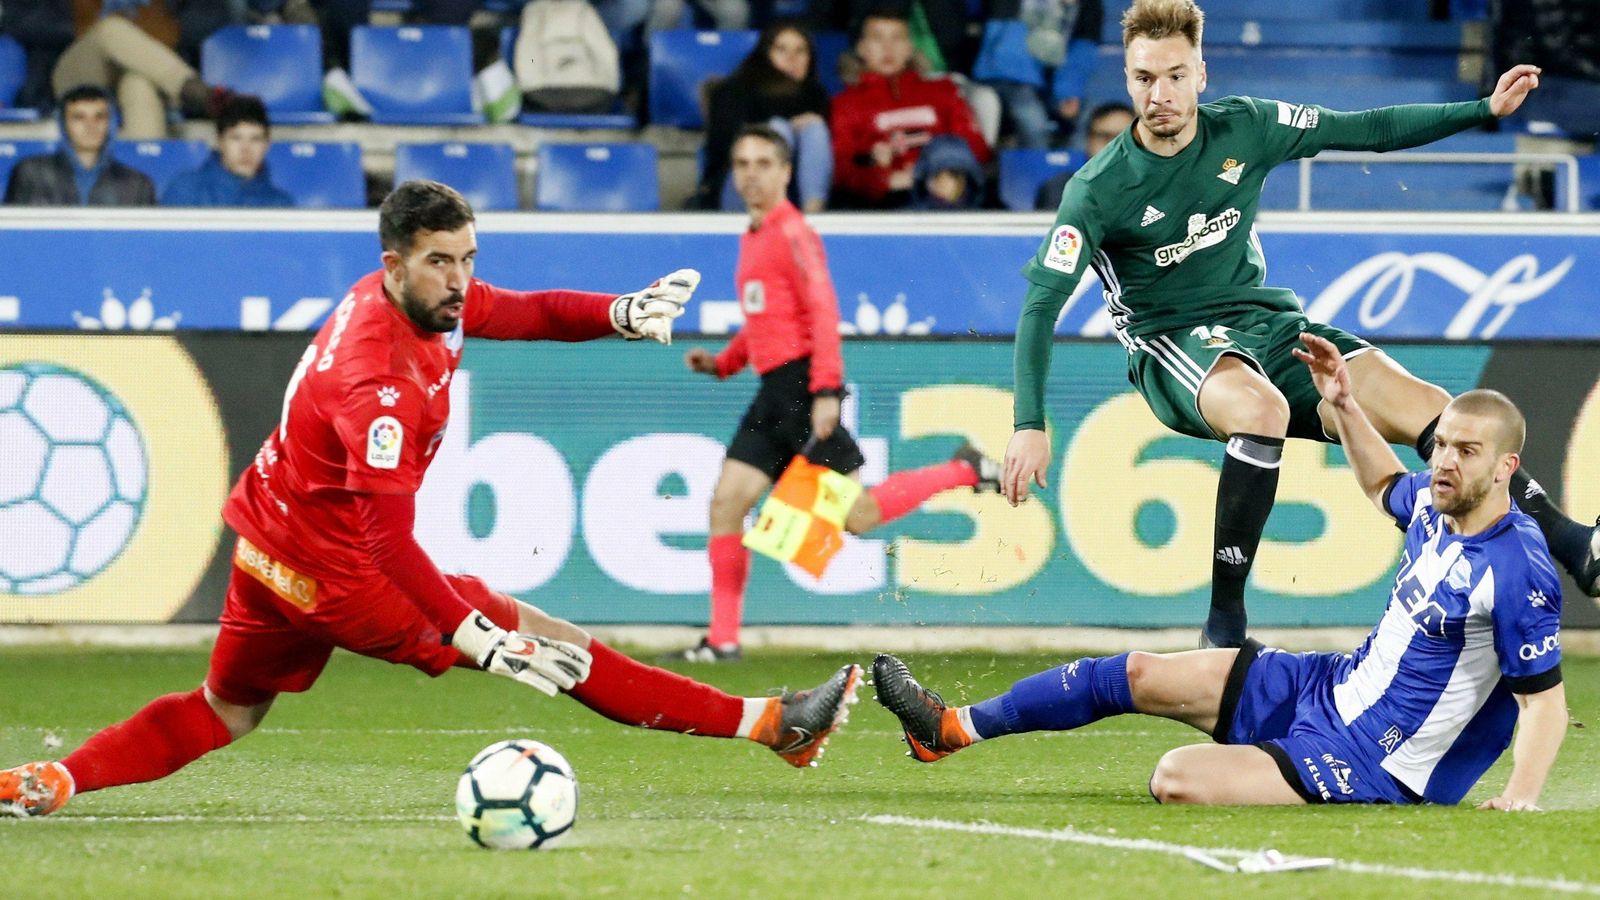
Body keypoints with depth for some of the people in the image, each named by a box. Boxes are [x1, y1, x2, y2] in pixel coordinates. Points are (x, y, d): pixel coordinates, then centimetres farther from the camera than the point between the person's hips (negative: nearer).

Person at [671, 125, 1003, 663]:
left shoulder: (791, 234, -9)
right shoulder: (754, 237, 19)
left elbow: (822, 312, -15)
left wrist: (825, 391, -22)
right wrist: (721, 362, 16)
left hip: (801, 383, -9)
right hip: (773, 391, 9)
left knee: (855, 515, -10)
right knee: (726, 501, 0)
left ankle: (964, 472, 6)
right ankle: (723, 639, 2)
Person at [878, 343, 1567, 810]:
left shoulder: (1517, 573, -25)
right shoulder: (1433, 508, 2)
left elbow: (1547, 701, -22)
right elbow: (1383, 484, 28)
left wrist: (1522, 794, -35)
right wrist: (1342, 405, 19)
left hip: (1370, 766, -9)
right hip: (1334, 683, 9)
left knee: (1178, 779, -25)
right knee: (1139, 675, 11)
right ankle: (952, 729, 26)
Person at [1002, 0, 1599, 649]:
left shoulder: (1244, 128, -1)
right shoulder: (1099, 189, -12)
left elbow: (1368, 130, 9)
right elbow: (1041, 304, -13)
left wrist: (1485, 110, 4)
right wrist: (1030, 425, -23)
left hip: (1266, 322, 4)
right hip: (1173, 345, -4)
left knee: (1426, 408, -15)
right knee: (1262, 408, -39)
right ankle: (1224, 624, -34)